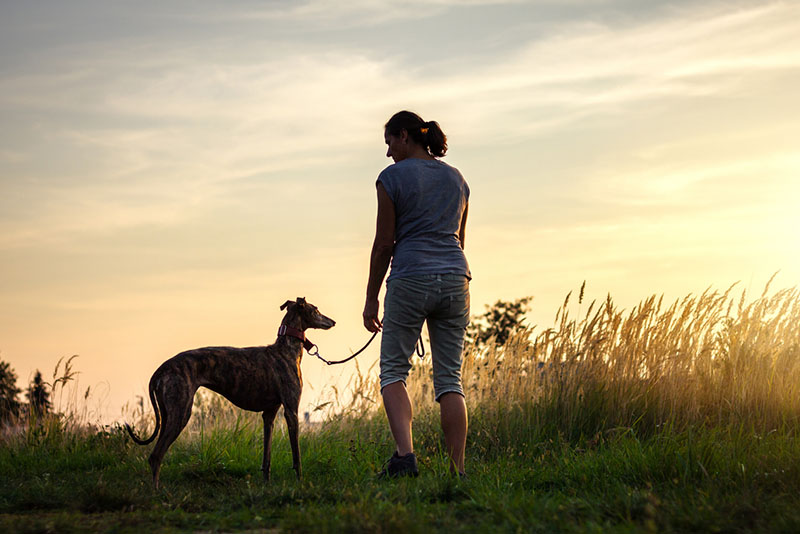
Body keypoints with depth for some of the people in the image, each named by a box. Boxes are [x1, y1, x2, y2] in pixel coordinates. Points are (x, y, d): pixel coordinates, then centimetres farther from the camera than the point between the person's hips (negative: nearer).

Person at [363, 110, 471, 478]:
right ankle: (457, 469, -1)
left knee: (393, 371, 5)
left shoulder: (392, 178, -3)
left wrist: (371, 297, 3)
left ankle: (404, 454, -15)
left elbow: (384, 243, -4)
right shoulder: (456, 179, 14)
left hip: (411, 280, -5)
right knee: (449, 378, 6)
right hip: (455, 280, 5)